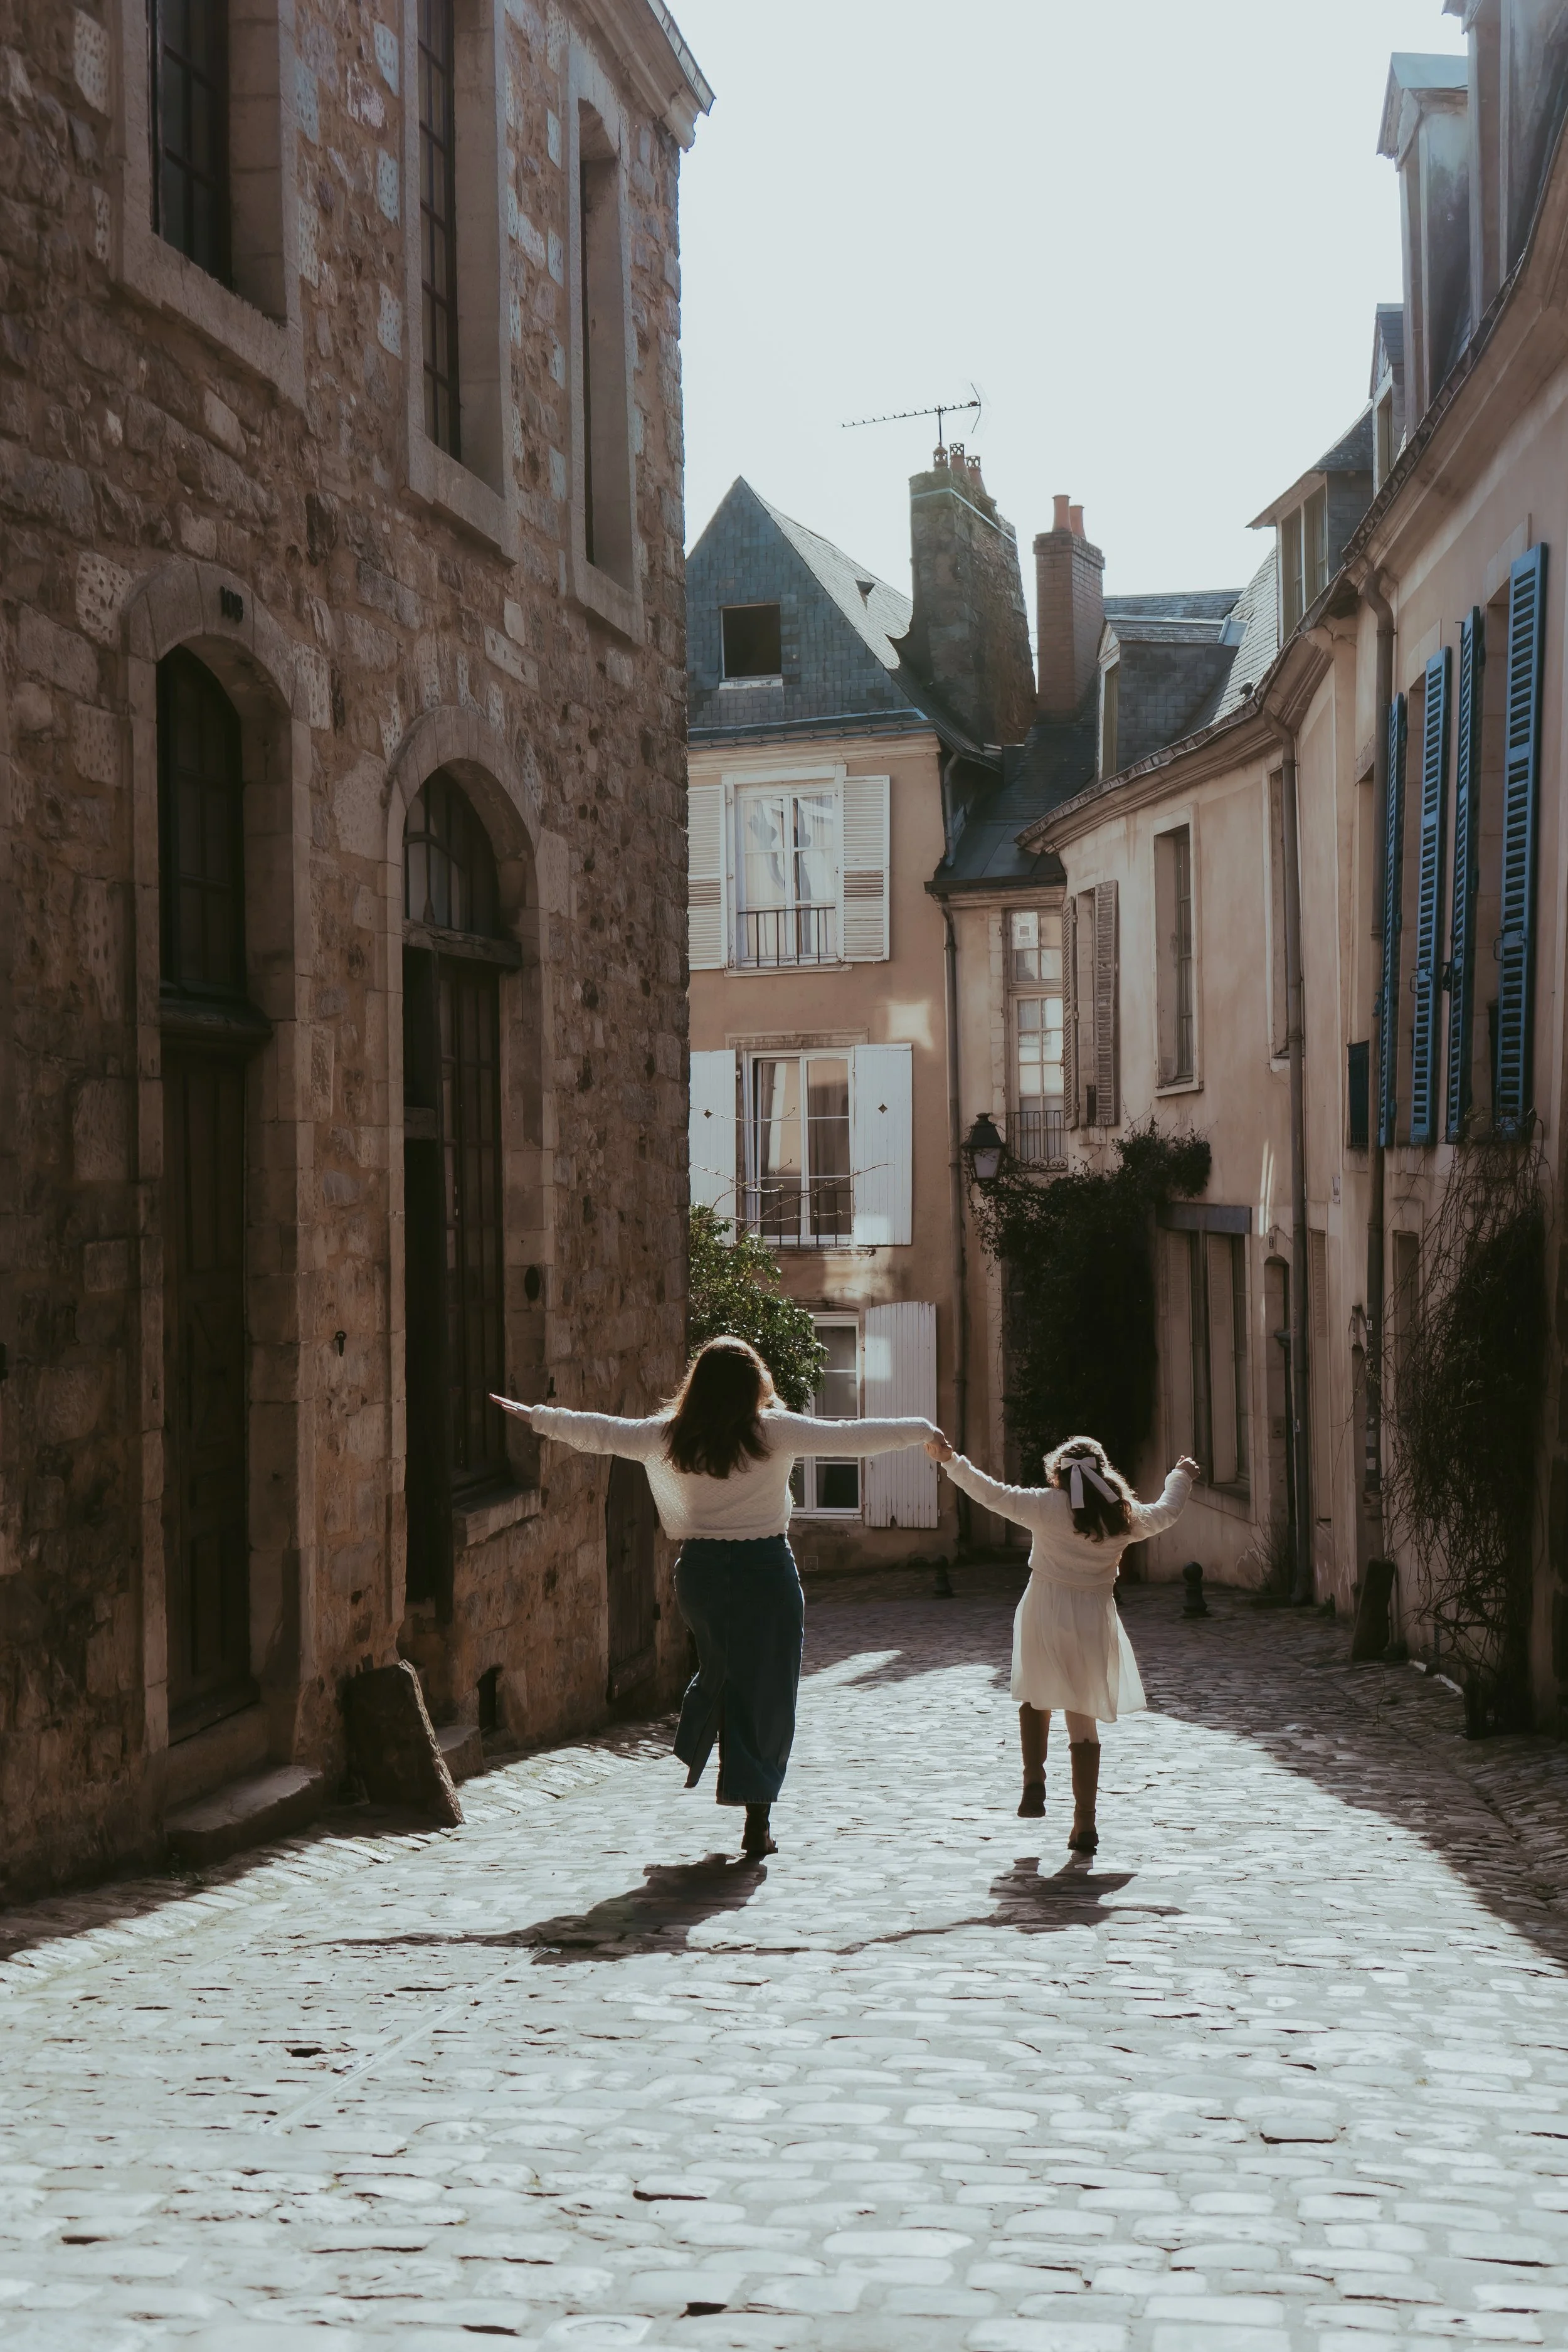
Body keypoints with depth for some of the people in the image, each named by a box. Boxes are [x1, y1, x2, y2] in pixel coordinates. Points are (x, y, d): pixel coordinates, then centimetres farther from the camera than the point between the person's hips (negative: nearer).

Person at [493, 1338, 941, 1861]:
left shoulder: (668, 1437, 0)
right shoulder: (775, 1433, -8)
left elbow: (597, 1432, 9)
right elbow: (851, 1437, -3)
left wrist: (534, 1416, 23)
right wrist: (921, 1431, 8)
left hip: (700, 1568, 3)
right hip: (765, 1571, -3)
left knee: (720, 1666, 27)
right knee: (764, 1691, 3)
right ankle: (757, 1825, 3)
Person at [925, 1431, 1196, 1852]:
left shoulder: (1047, 1506, -7)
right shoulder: (1125, 1517, 3)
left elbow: (992, 1494, -5)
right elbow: (1168, 1512, 21)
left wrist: (950, 1460, 4)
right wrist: (1182, 1476, 40)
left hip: (1045, 1615, -2)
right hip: (1094, 1623, 2)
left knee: (1036, 1697, 21)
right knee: (1084, 1718, 7)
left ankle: (1034, 1782, 2)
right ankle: (1084, 1823, 5)